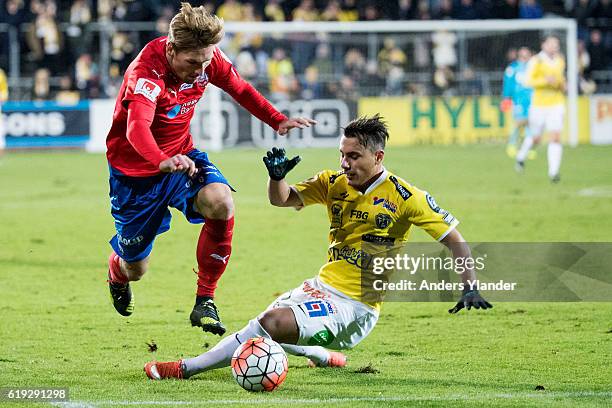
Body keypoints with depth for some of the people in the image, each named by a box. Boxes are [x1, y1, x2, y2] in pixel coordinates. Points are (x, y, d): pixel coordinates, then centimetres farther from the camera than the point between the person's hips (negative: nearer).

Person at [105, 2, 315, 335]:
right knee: (135, 267, 7)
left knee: (221, 203, -28)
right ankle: (117, 272, 50)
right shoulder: (146, 72, -32)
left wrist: (277, 120, -2)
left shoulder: (208, 58, -14)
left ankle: (204, 302, -14)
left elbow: (239, 88, 8)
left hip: (182, 155, 4)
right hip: (135, 169, -4)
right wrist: (162, 161, -69)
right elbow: (137, 127, -50)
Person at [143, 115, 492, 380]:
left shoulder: (405, 197, -11)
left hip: (355, 306, -7)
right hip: (322, 287, 7)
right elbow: (282, 199, 7)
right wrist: (277, 176, -16)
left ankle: (188, 368, -16)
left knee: (272, 323, -23)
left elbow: (454, 239, -7)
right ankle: (323, 355, 34)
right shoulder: (334, 183, 5)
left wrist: (470, 288, -16)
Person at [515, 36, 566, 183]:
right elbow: (530, 81, -15)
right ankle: (521, 157, 40)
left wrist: (562, 85, 7)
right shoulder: (536, 61, -8)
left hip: (556, 104, 3)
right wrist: (546, 81, -29)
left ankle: (553, 172, -12)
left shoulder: (560, 61, 8)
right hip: (539, 104, -3)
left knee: (555, 138, -12)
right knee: (535, 139, 9)